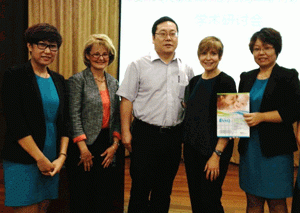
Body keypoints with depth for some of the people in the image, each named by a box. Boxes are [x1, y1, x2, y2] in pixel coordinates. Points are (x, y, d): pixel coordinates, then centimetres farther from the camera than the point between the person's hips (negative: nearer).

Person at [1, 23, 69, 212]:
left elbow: (64, 122, 11)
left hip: (52, 160, 5)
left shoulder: (59, 80, 11)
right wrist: (40, 158, -13)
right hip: (23, 160, -5)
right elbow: (15, 123, -12)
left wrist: (62, 156, -1)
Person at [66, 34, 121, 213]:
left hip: (107, 146, 5)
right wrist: (83, 148, -14)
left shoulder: (114, 83, 12)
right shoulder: (78, 80, -4)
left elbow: (117, 116, 11)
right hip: (85, 145, -4)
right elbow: (74, 115, -10)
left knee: (105, 197, 8)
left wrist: (115, 144, 1)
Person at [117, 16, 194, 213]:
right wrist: (126, 131, -9)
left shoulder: (186, 70, 9)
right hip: (145, 134, -3)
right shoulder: (139, 66, -1)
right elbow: (127, 100, -3)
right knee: (140, 188, 2)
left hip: (174, 135, 4)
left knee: (164, 189, 13)